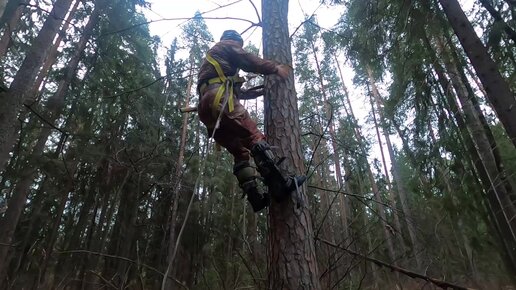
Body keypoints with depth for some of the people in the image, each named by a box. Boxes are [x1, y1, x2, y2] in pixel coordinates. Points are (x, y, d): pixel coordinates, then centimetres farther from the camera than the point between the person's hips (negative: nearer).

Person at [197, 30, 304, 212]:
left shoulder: (212, 57, 43)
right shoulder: (227, 44, 20)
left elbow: (234, 89, 42)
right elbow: (249, 61, 5)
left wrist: (260, 91, 43)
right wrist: (275, 68, 13)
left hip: (206, 107, 8)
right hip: (219, 99, -8)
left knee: (240, 151, 1)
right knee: (255, 137, -19)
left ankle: (257, 197, -11)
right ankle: (280, 184, -32)